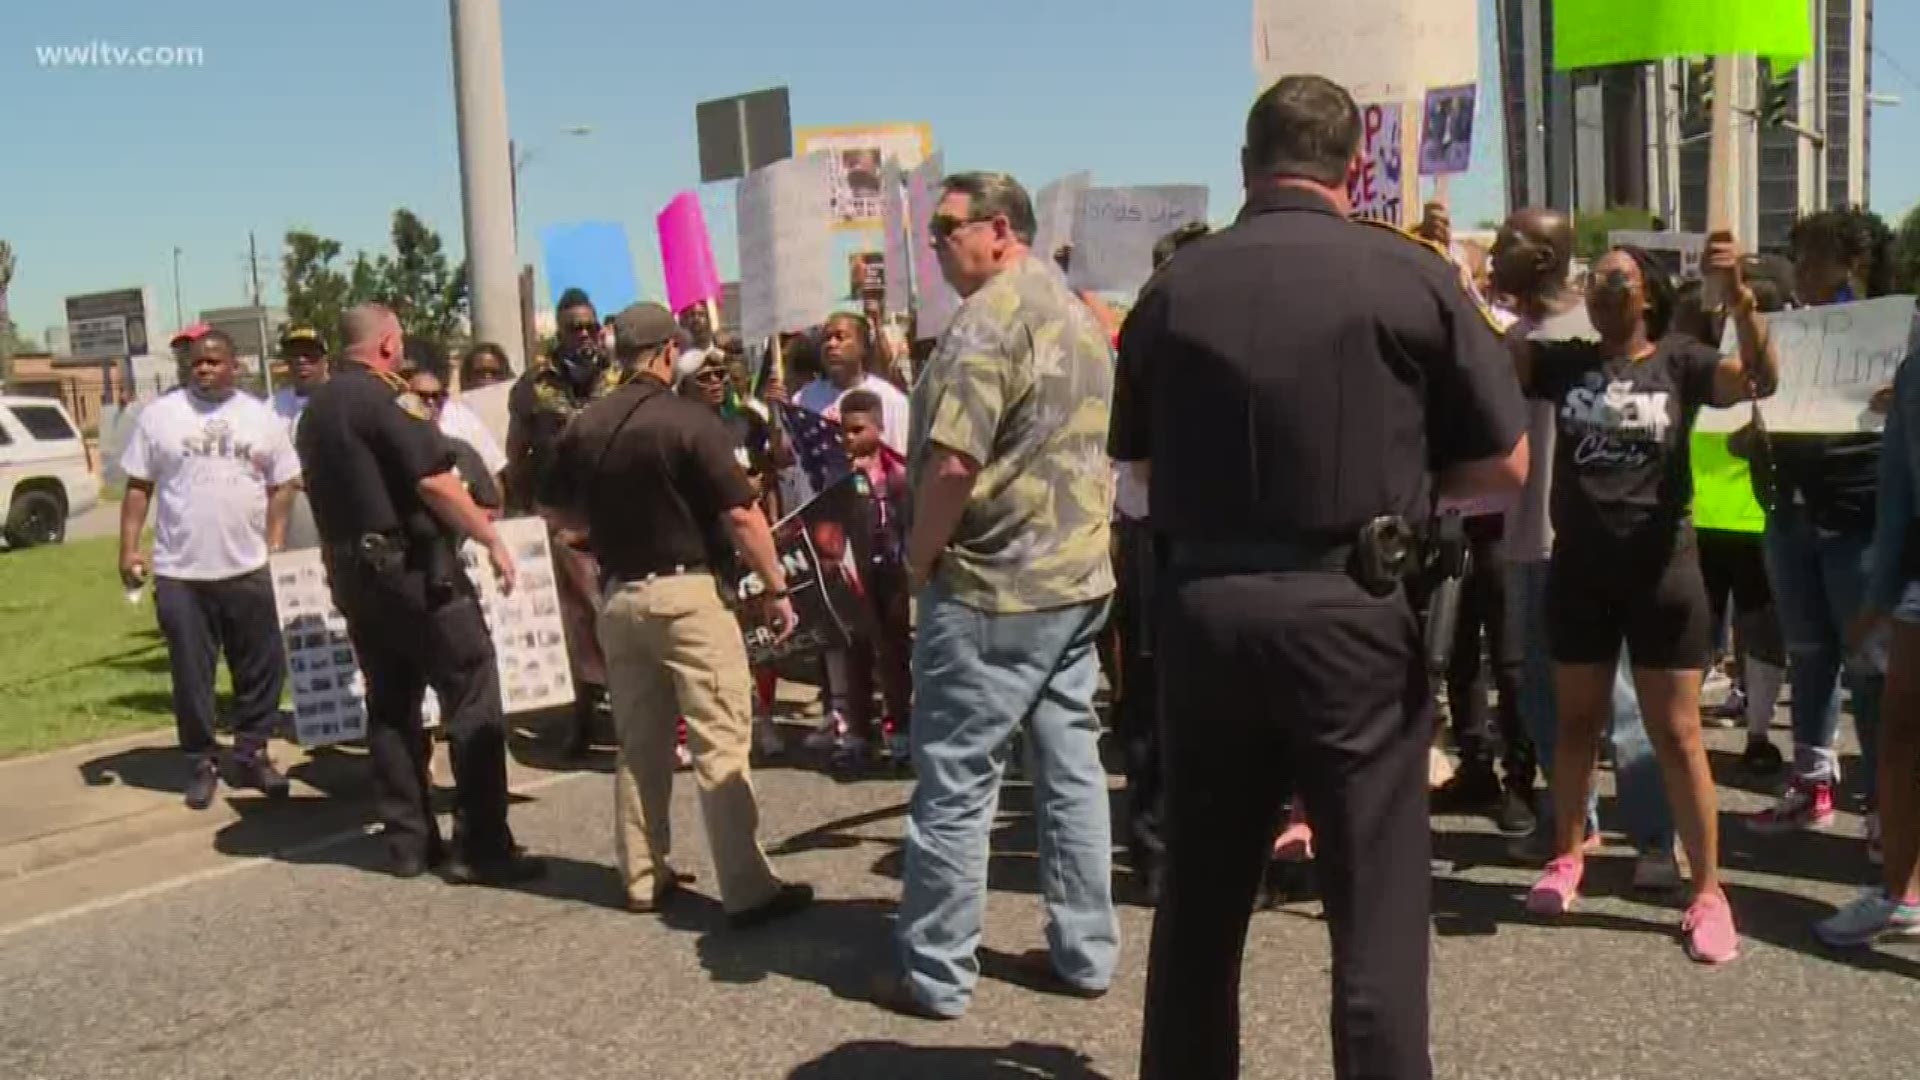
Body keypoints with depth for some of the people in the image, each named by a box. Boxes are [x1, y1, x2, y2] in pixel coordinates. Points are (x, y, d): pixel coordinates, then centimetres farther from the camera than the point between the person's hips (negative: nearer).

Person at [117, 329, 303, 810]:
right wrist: (128, 548, -4)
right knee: (191, 676, 6)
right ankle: (201, 763, 19)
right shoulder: (160, 414, 2)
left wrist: (274, 544, 0)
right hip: (180, 572, -1)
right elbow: (138, 486, 3)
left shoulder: (261, 417, 6)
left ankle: (250, 754, 23)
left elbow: (282, 485, 9)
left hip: (249, 569, 2)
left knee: (262, 670, 8)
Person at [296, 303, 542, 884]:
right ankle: (482, 846, -5)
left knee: (390, 706, 13)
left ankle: (408, 842, 16)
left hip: (351, 571, 9)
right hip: (413, 567, -9)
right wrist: (492, 539, -14)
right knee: (472, 702, -4)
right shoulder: (386, 397, -13)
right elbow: (436, 483, -20)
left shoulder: (316, 410, 14)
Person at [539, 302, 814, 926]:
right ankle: (749, 891, -1)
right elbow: (741, 515, -15)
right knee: (721, 746, -3)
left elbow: (553, 509, 15)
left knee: (640, 745, 15)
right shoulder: (689, 421, -12)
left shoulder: (584, 428, 5)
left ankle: (644, 878, 23)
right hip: (688, 593, -6)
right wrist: (776, 588, -6)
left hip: (620, 596, 6)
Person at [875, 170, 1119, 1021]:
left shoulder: (988, 318, -15)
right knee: (1071, 767, 13)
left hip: (992, 585, -9)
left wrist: (919, 559, -9)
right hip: (1079, 577, 9)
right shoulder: (1078, 313, 13)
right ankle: (1084, 951, 21)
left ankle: (936, 975, 10)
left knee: (954, 784, 1)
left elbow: (953, 464, -22)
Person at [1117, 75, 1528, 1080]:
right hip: (1351, 610, -3)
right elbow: (1504, 464, -1)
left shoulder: (1173, 288, 3)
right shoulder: (1410, 274, -5)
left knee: (1198, 898, 16)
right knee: (1375, 908, 5)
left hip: (1202, 607, 4)